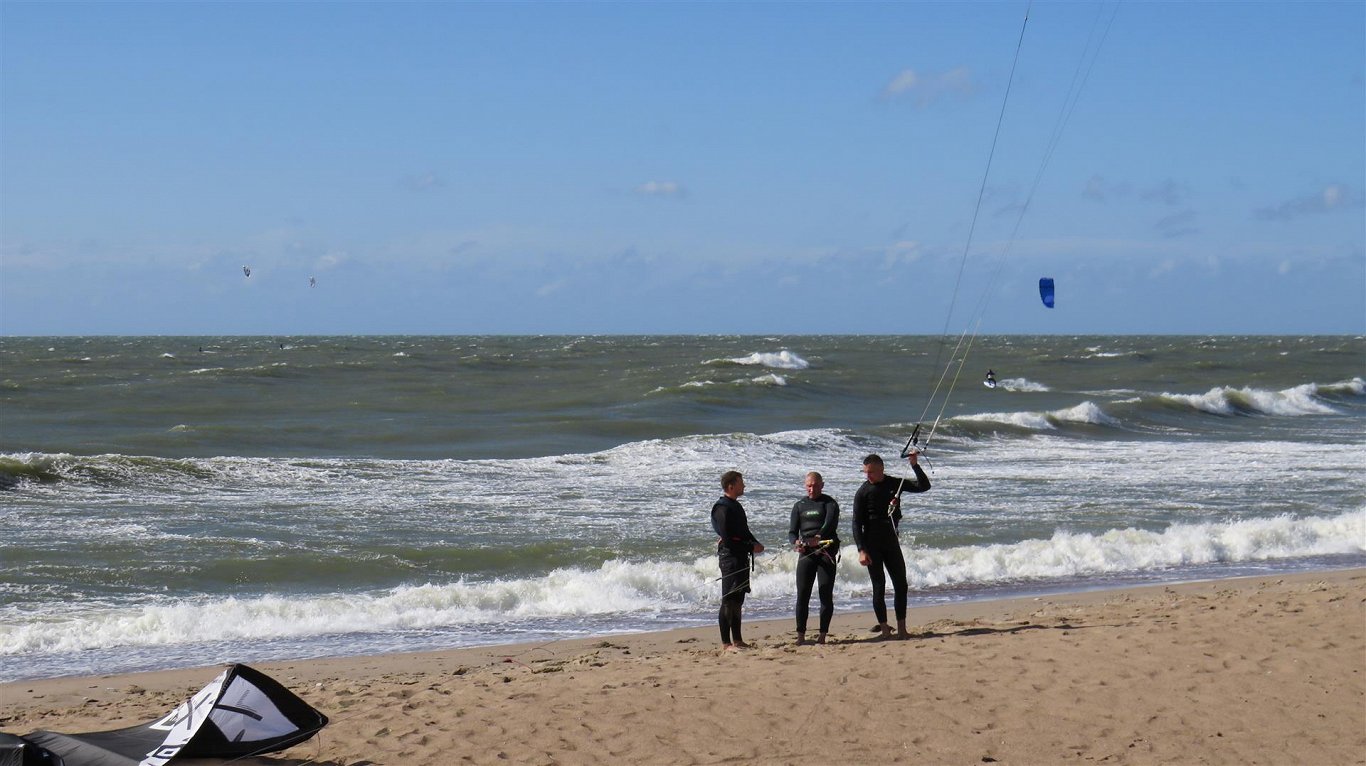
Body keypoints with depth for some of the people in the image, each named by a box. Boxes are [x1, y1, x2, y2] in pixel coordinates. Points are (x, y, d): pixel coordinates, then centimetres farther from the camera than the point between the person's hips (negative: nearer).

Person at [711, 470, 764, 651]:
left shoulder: (735, 506, 16)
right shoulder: (723, 508, -16)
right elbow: (727, 538, -20)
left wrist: (755, 544, 4)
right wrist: (751, 547, -15)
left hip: (741, 557, 10)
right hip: (730, 556, -10)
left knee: (737, 600, 13)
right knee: (729, 600, -8)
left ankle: (737, 640, 19)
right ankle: (726, 643, -6)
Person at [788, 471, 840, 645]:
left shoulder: (830, 503, 3)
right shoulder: (799, 506, 16)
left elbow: (830, 524, -15)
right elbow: (792, 531, 10)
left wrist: (819, 537, -35)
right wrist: (796, 542, -14)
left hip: (826, 551, -3)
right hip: (806, 553, 3)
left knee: (826, 594, -4)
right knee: (802, 593, -5)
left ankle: (823, 634, 2)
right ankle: (800, 635, -3)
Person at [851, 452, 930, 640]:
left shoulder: (895, 483, 5)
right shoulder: (863, 492, -6)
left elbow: (924, 486, 4)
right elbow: (857, 524, -8)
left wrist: (915, 465, -10)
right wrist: (861, 551, -17)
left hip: (891, 542, 4)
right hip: (872, 545, -4)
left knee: (901, 584, 3)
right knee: (879, 587, -2)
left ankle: (901, 629, 9)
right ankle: (884, 630, 2)